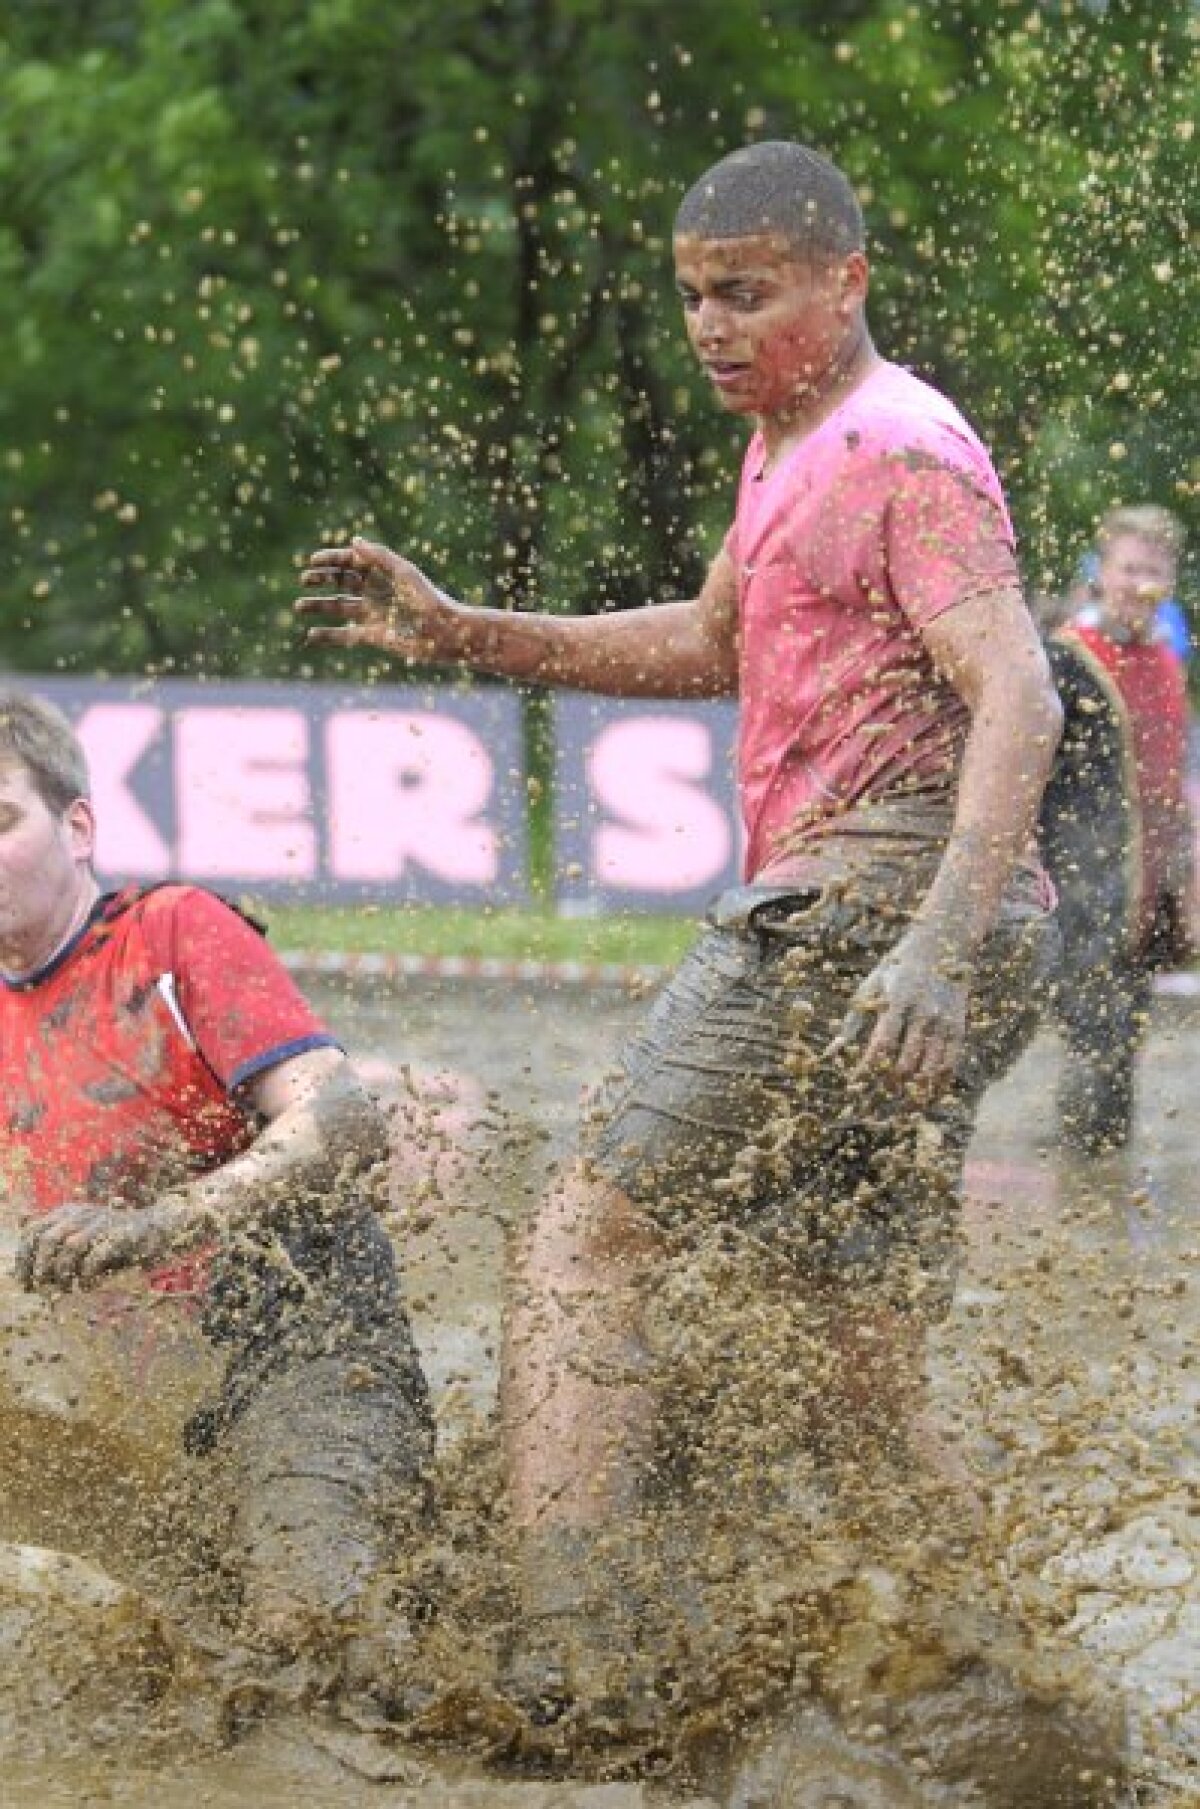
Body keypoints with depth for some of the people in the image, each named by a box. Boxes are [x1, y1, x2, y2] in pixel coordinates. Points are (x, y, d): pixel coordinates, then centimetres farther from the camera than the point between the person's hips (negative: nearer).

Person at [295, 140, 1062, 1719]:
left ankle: (567, 1663, -20)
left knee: (587, 1244, -11)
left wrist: (939, 947, -32)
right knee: (865, 1355, 11)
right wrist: (461, 633, 27)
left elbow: (1016, 698, -20)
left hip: (862, 892, -10)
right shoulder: (790, 444, 22)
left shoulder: (902, 452, -8)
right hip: (901, 934, 10)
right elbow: (710, 646, 36)